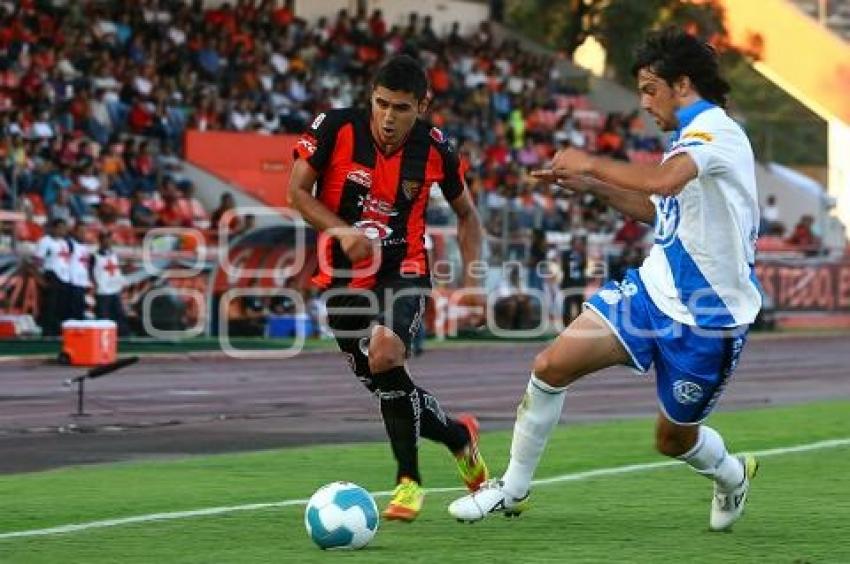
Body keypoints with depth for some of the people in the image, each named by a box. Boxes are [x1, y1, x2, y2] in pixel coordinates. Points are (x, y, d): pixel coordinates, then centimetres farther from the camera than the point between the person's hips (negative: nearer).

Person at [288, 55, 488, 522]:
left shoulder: (433, 150, -7)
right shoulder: (334, 128, -12)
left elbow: (466, 213, 9)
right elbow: (297, 192, -6)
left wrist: (472, 274, -4)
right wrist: (343, 232, -21)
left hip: (403, 271, -2)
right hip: (344, 275, 2)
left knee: (385, 356, -28)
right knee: (384, 387, 3)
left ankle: (409, 480, -12)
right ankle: (458, 435, 33)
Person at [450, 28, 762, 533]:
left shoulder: (715, 130, -19)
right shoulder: (691, 136, 11)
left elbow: (665, 181, -39)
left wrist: (591, 164, -26)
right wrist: (591, 186, 16)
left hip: (708, 318, -8)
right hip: (654, 287, 8)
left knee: (674, 438, 8)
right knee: (552, 365, -9)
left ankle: (731, 475, 44)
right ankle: (514, 489, 5)